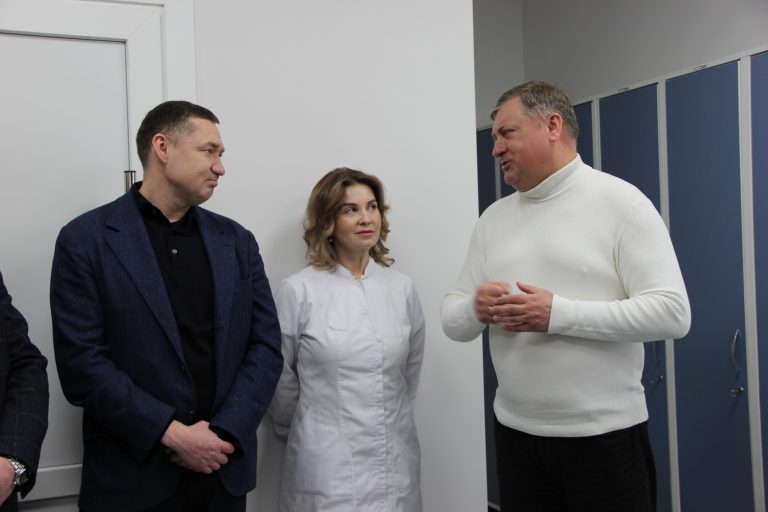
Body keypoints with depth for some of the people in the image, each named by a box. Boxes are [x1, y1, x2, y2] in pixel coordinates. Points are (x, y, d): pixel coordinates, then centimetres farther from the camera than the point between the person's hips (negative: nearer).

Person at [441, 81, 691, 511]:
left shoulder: (620, 201, -7)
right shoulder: (494, 218, 8)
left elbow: (672, 313, -15)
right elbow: (453, 319, 8)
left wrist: (557, 314, -22)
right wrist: (476, 309, -15)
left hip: (605, 436, -4)